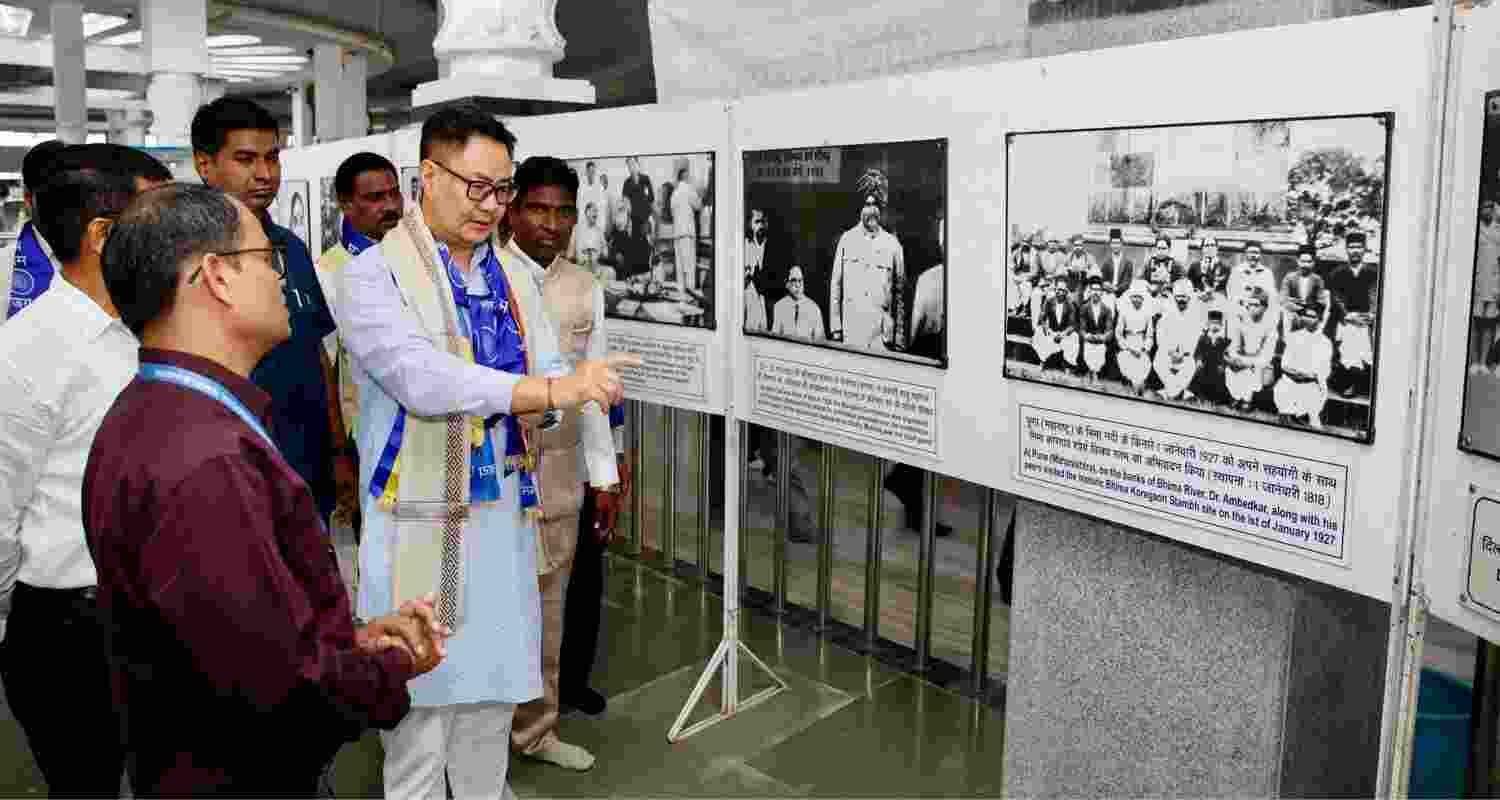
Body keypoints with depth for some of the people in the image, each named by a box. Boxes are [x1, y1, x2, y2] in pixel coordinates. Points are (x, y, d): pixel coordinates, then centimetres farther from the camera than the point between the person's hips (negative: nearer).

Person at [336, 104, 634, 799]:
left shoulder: (515, 276, 10)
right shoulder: (374, 274, -8)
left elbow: (551, 379, 3)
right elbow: (422, 378, -23)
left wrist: (581, 385, -21)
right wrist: (552, 389, -28)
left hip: (506, 515, 5)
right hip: (419, 522, -5)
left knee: (493, 693, 17)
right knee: (419, 703, 5)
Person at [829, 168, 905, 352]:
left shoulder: (893, 245, 6)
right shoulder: (846, 240, 7)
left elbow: (900, 295, 7)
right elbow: (835, 286, 8)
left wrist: (899, 339, 3)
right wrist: (835, 329, 3)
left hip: (882, 336, 0)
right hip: (850, 334, 0)